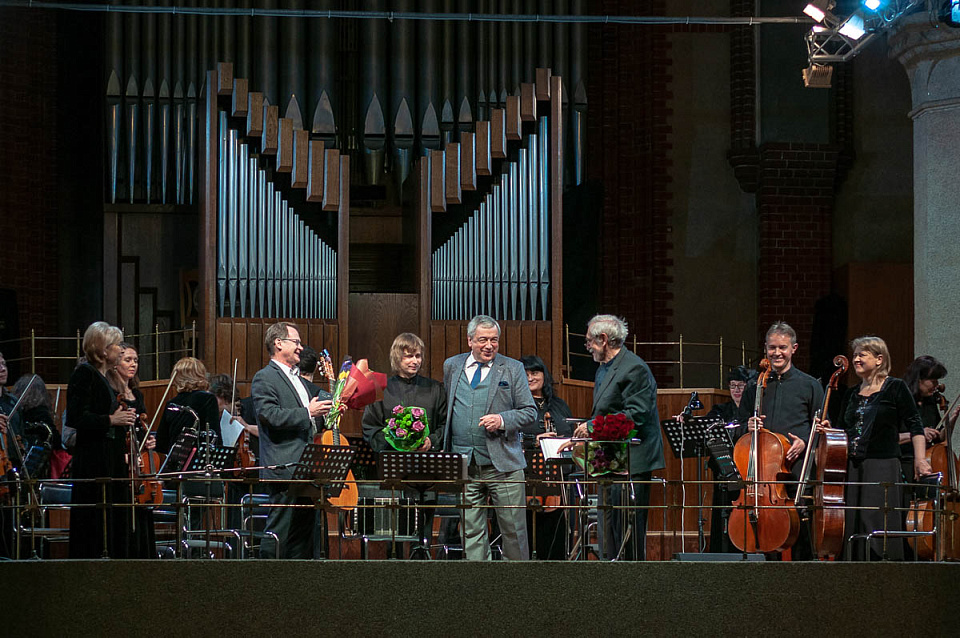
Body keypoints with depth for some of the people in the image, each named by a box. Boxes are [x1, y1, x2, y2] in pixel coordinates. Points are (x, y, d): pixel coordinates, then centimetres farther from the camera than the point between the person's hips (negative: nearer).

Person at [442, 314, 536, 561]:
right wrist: (444, 454, 10)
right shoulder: (452, 366, 12)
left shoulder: (513, 369, 5)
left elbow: (529, 411, 5)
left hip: (503, 464, -2)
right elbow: (444, 409, 19)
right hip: (464, 465, 2)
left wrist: (503, 420, -14)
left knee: (514, 528, 0)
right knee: (471, 529, 3)